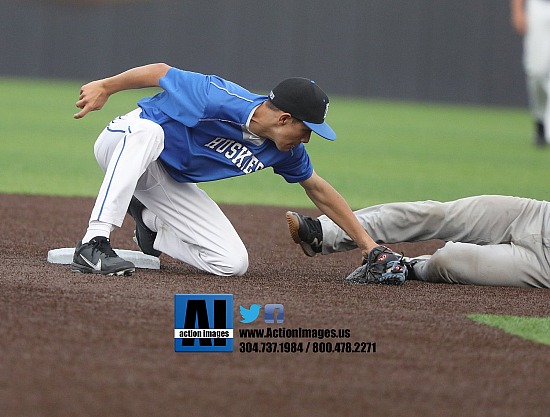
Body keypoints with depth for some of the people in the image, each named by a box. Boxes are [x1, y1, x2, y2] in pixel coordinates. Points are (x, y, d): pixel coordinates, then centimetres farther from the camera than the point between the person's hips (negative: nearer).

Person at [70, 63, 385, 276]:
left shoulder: (286, 151, -9)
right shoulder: (218, 99, -32)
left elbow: (318, 189, 5)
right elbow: (161, 72, -21)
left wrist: (366, 242, 6)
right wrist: (105, 87, -14)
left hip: (174, 184, 7)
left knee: (232, 263, -10)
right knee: (148, 130, -45)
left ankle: (151, 223, 15)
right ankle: (94, 244, -49)